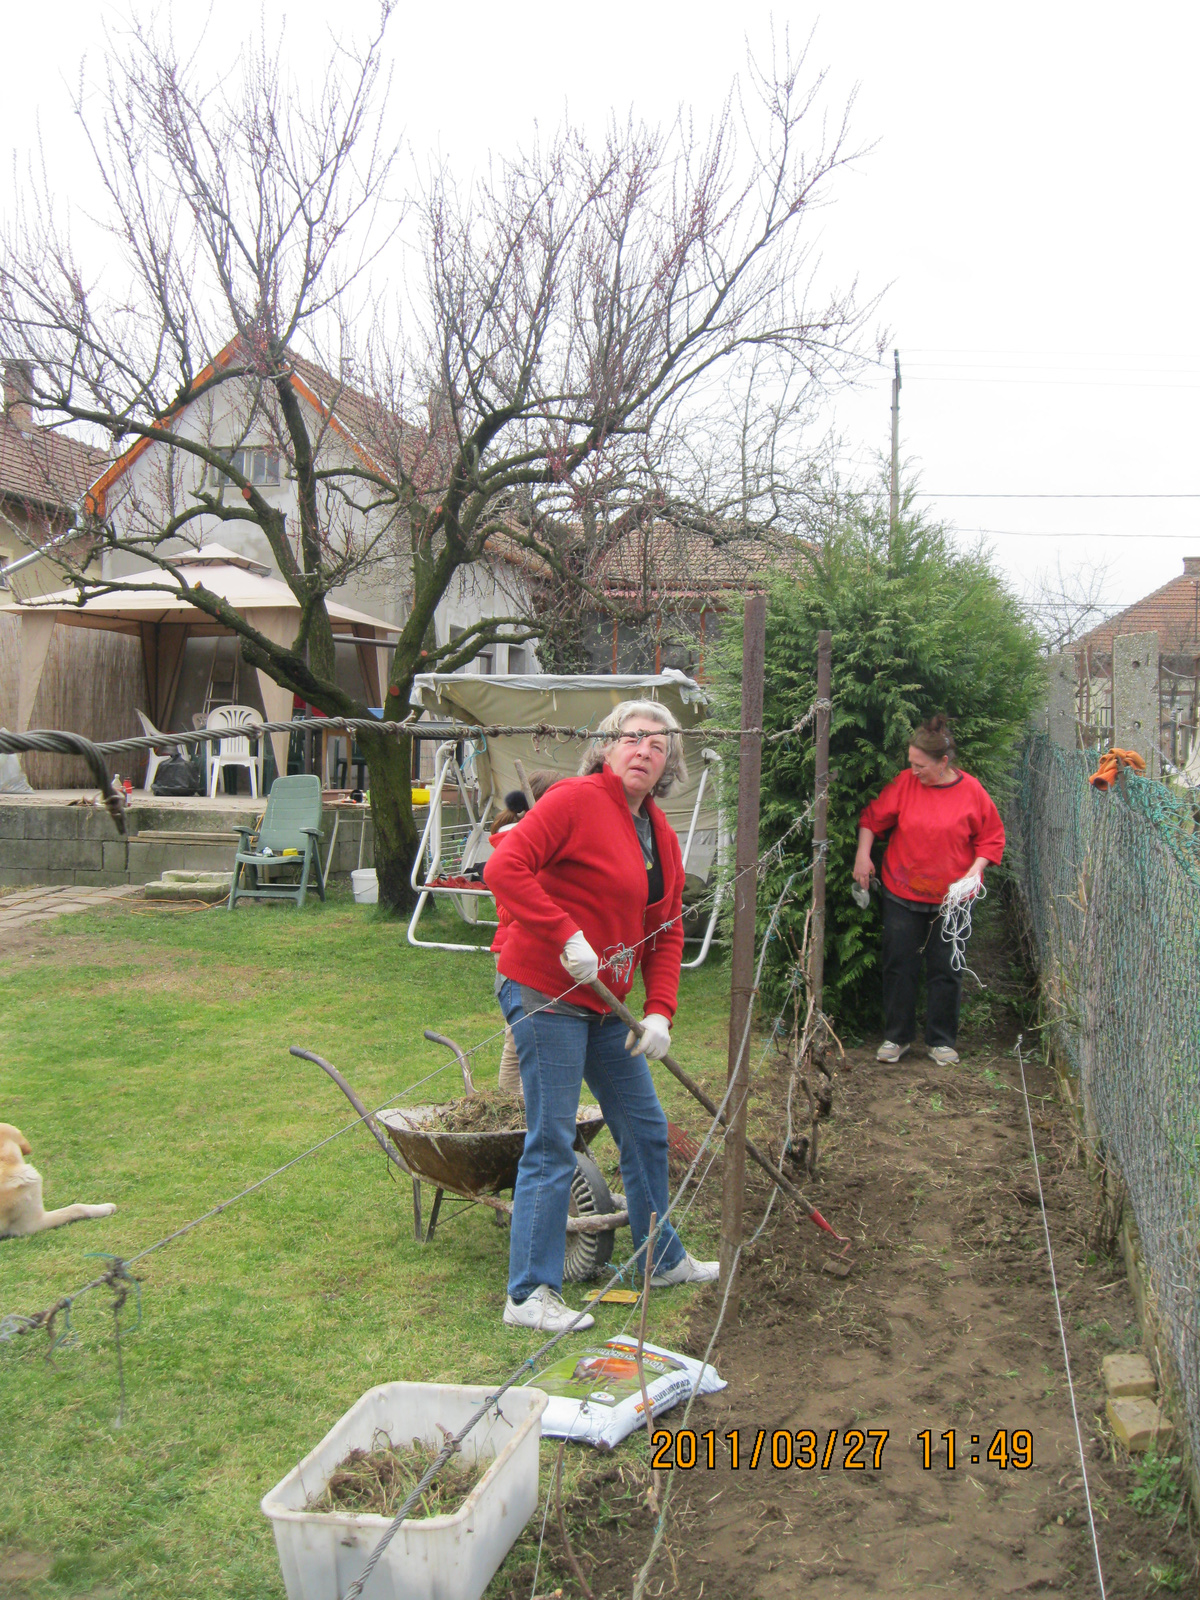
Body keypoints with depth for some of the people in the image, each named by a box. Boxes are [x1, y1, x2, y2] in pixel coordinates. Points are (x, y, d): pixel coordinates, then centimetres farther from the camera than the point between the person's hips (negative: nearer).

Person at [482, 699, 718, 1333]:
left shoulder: (660, 834, 11)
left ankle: (662, 1259, 36)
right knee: (552, 1143, -6)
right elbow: (504, 869, -24)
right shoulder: (575, 800, -14)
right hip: (544, 993, -9)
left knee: (645, 1129, 18)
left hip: (606, 1004, 9)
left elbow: (667, 930, 12)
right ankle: (529, 1294, 4)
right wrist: (567, 935, -28)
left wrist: (660, 1012, 0)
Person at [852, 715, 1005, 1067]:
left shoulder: (972, 792, -6)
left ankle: (941, 1040, 20)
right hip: (902, 893, 1)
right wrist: (863, 854, -2)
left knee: (945, 970, 6)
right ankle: (897, 1036, 20)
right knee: (899, 966, 6)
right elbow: (872, 818, 6)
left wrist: (976, 868, -10)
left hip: (950, 896, -1)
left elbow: (991, 837, 3)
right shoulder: (904, 784, -5)